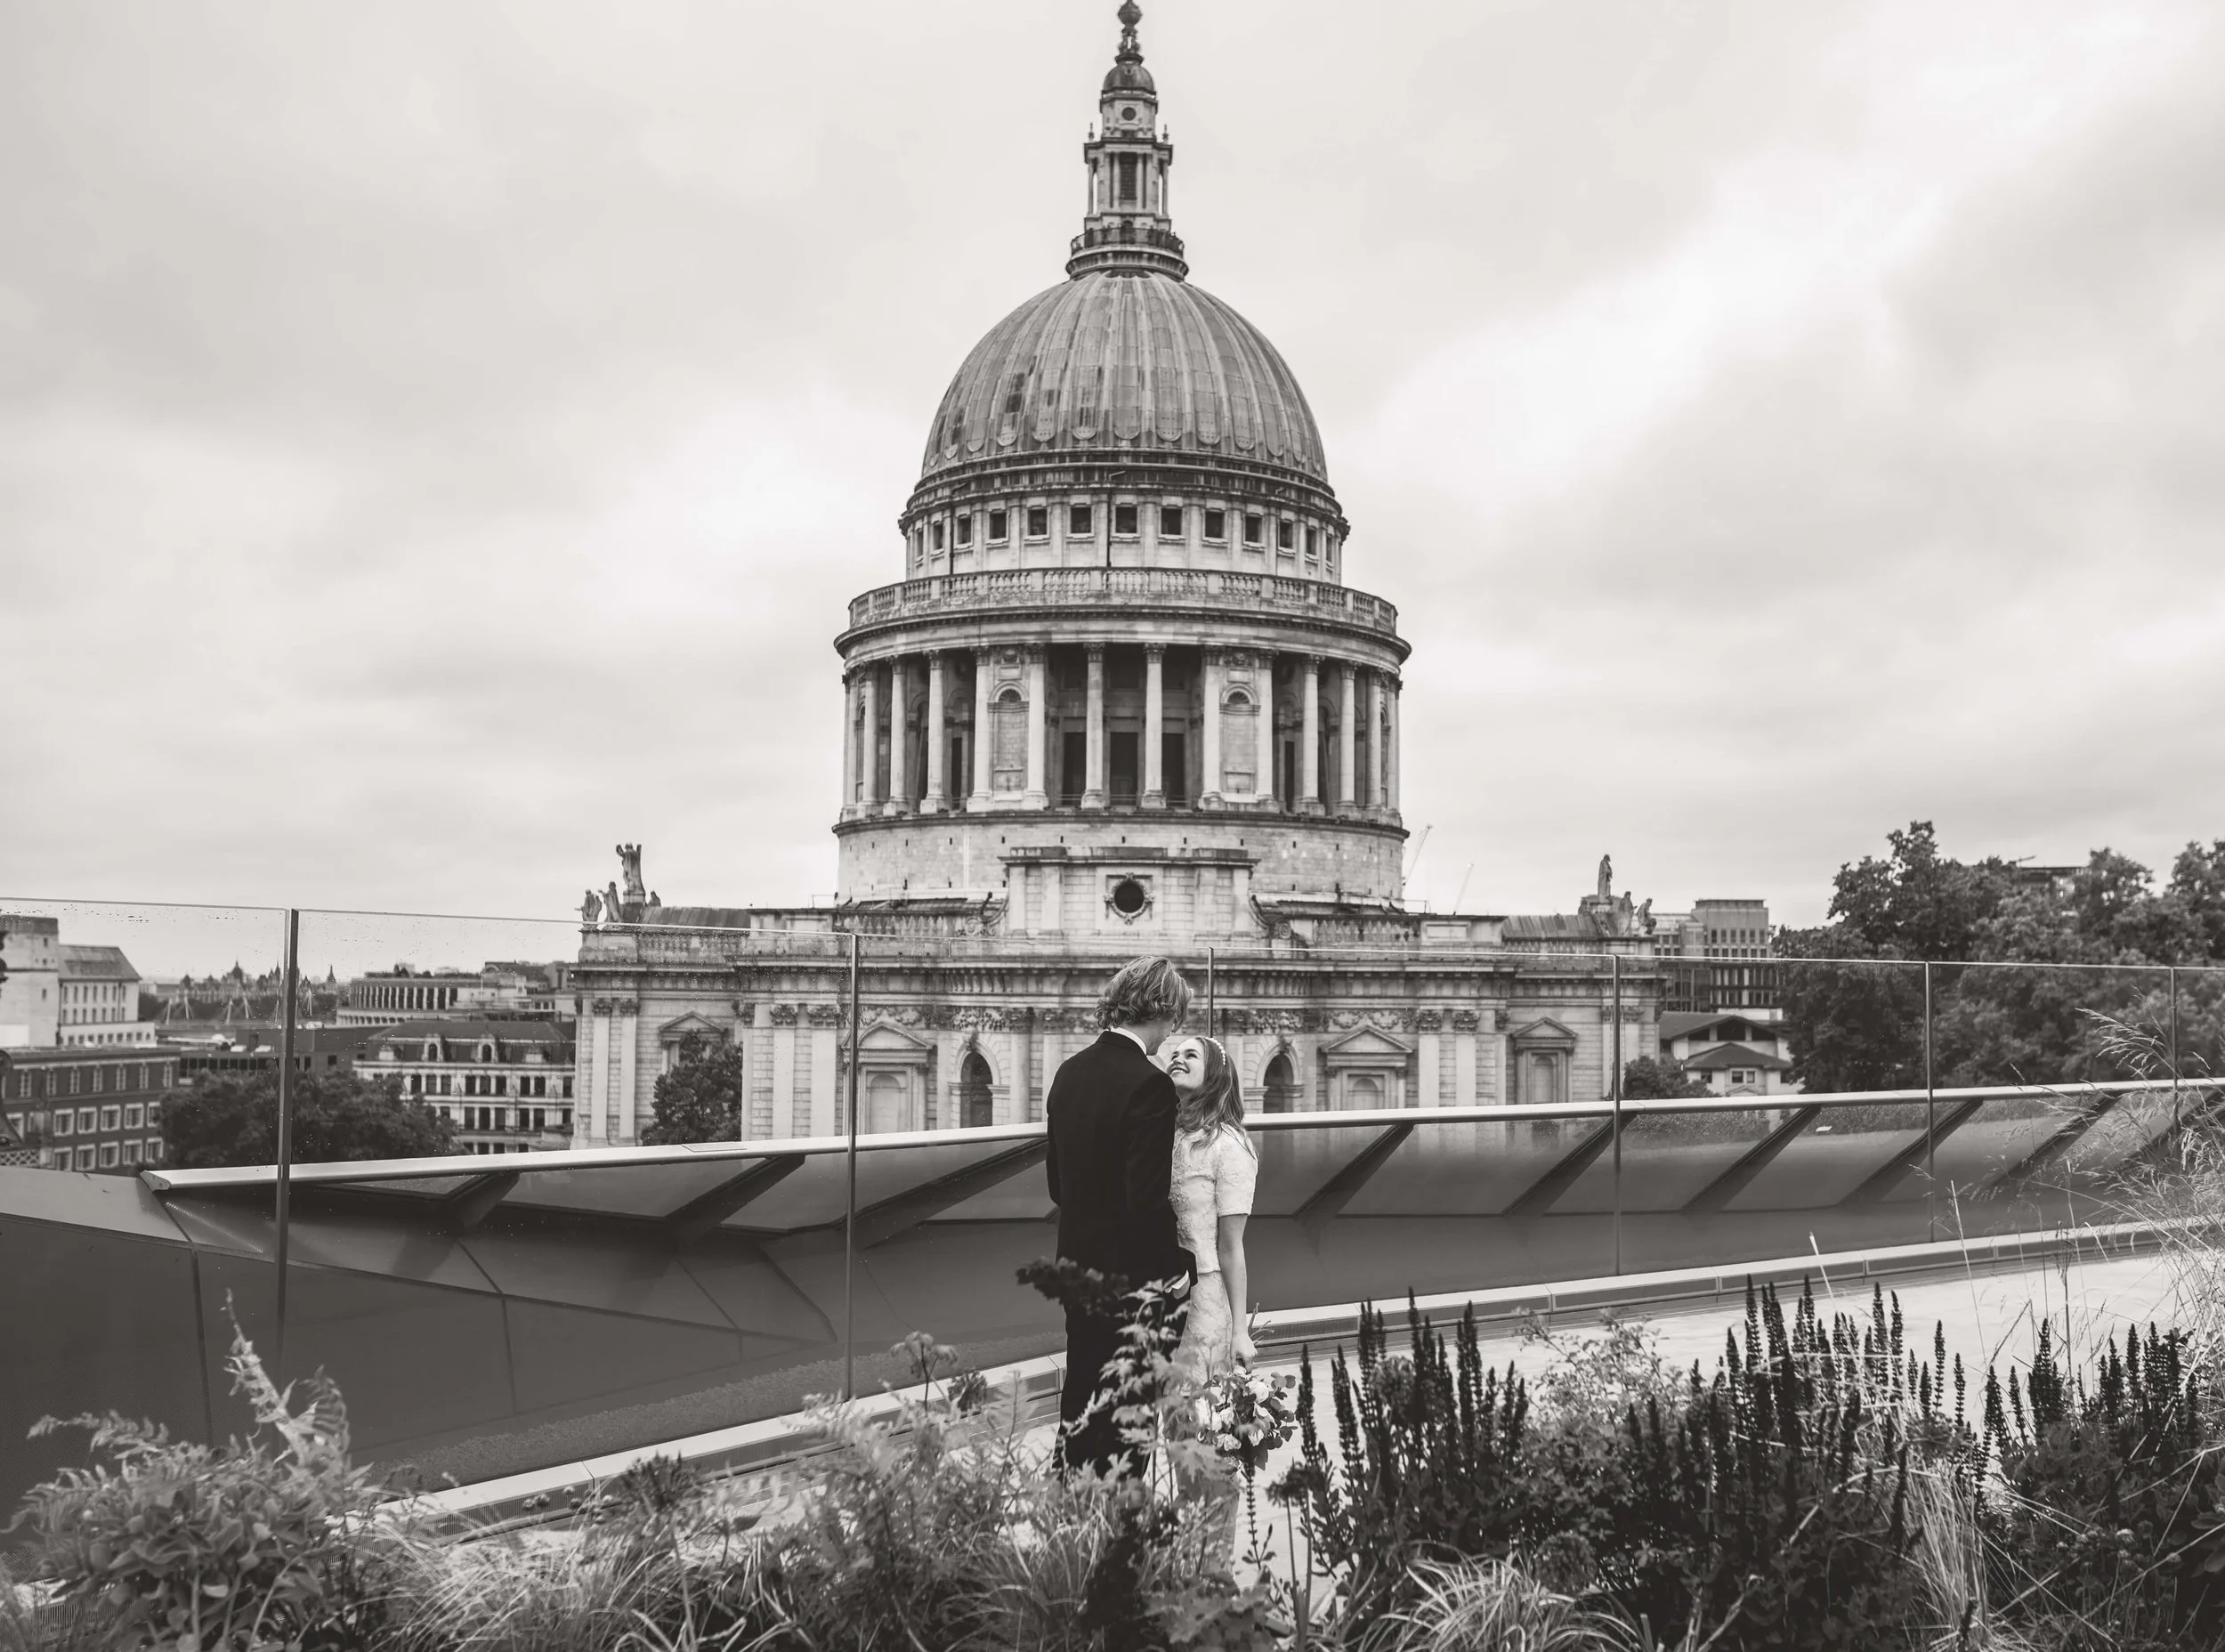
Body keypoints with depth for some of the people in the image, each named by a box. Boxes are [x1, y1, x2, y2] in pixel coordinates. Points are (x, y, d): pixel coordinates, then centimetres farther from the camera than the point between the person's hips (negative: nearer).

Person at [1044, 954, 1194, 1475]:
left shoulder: (1069, 1072, 3)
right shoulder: (1149, 1085, -21)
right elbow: (1149, 1198, -22)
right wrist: (1180, 1262, -9)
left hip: (1077, 1262, 8)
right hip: (1132, 1274, -8)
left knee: (1080, 1398, 19)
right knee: (1126, 1415, 3)